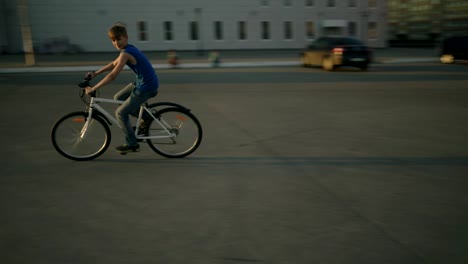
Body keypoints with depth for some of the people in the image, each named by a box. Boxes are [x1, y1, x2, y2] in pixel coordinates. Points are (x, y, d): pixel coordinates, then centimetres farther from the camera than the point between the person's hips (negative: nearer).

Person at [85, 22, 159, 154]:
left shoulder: (125, 53, -19)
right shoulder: (129, 49, 10)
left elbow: (112, 76, -22)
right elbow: (114, 64, 24)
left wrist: (93, 88, -16)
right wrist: (95, 73, 20)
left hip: (146, 87, -9)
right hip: (142, 83, 9)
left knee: (121, 113, 1)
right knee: (118, 98, 20)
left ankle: (132, 144, 14)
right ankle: (147, 116, 22)